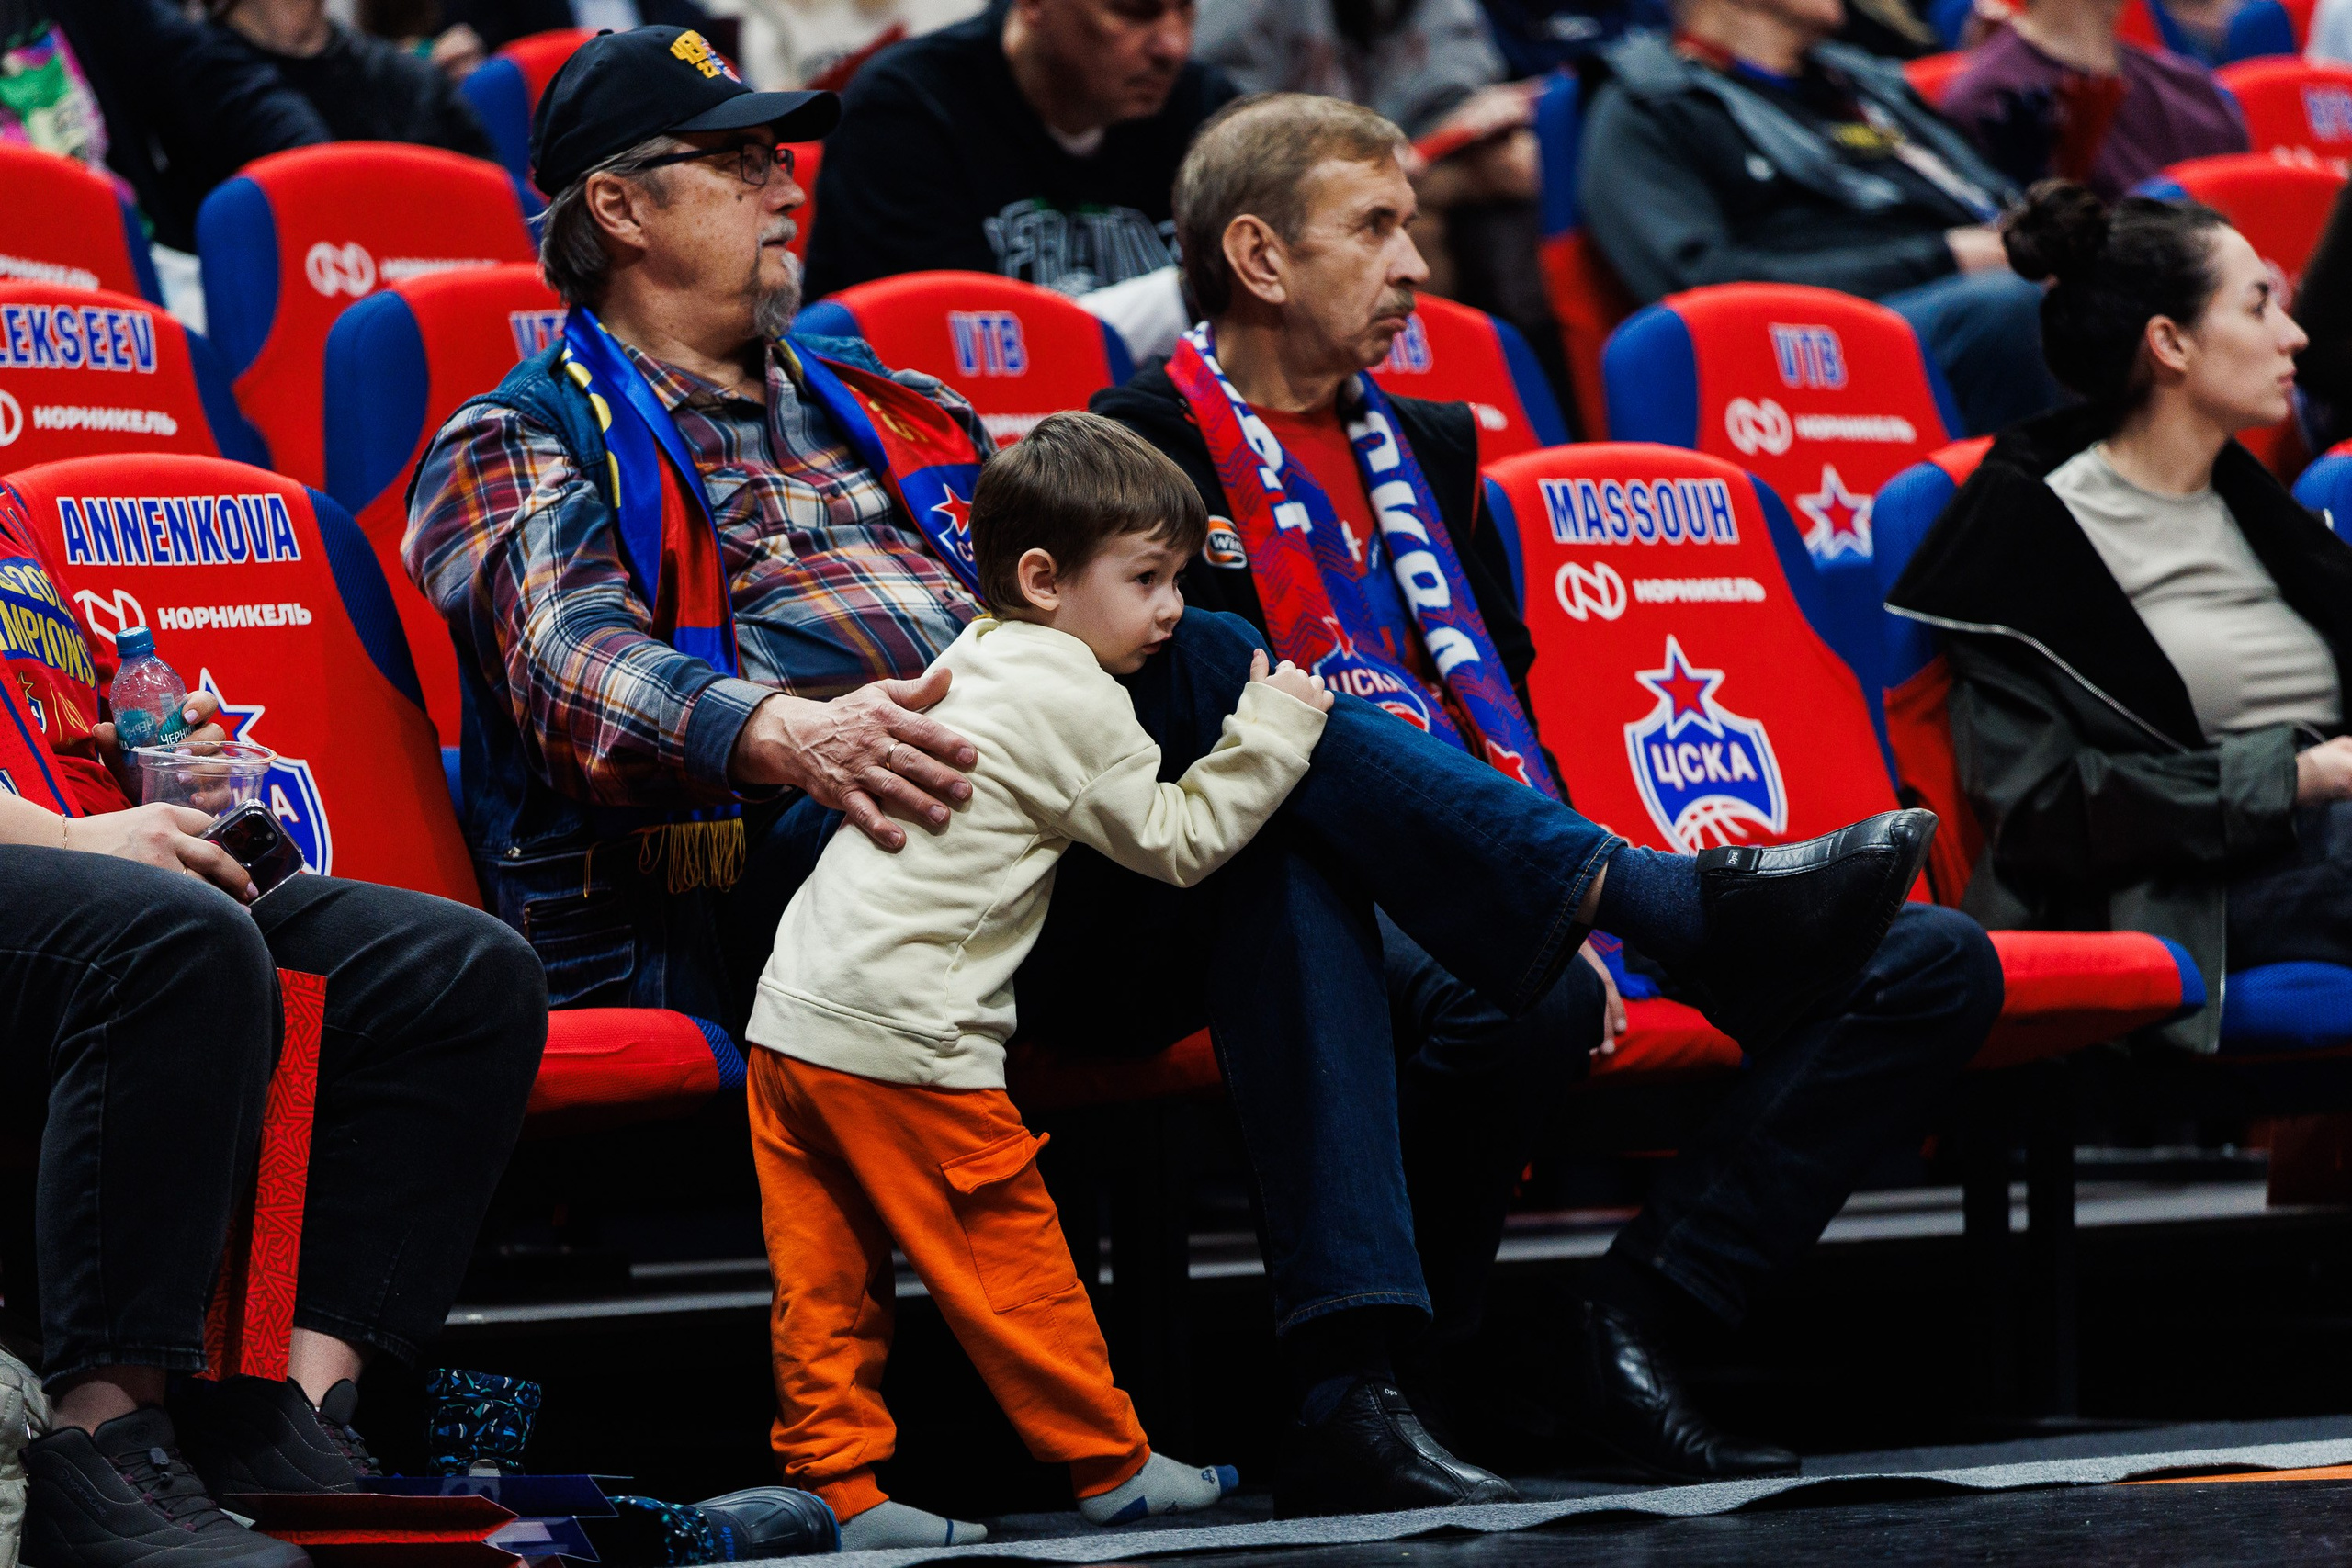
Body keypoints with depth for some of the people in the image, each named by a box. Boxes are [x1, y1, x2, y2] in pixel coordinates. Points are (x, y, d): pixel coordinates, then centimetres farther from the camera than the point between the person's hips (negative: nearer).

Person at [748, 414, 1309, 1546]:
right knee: (1008, 1264, 3)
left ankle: (832, 1481, 7)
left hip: (794, 1016, 9)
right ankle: (1109, 1467, 12)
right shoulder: (1073, 698, -8)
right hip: (900, 1039, -9)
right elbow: (1176, 841, -2)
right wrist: (1273, 729, 6)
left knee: (826, 1278, 7)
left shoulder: (968, 664, 19)